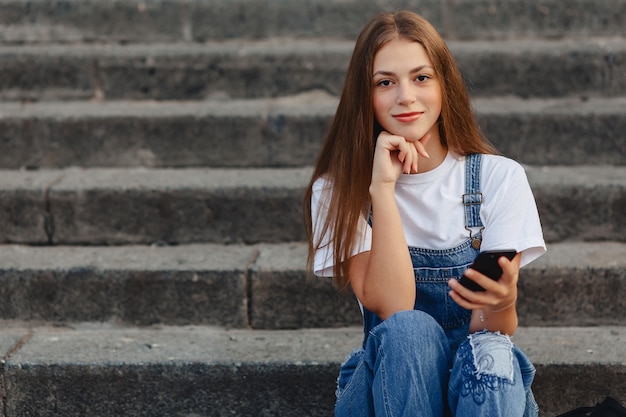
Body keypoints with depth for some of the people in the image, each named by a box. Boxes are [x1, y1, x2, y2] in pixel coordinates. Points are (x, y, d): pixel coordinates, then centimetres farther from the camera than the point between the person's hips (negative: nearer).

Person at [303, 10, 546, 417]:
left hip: (483, 382, 0)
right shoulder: (337, 191, -4)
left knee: (489, 352, -35)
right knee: (409, 331, -34)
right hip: (387, 380, 0)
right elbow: (393, 310, -18)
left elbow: (496, 332, -9)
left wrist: (502, 303, -33)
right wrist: (383, 187, -22)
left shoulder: (499, 178, -4)